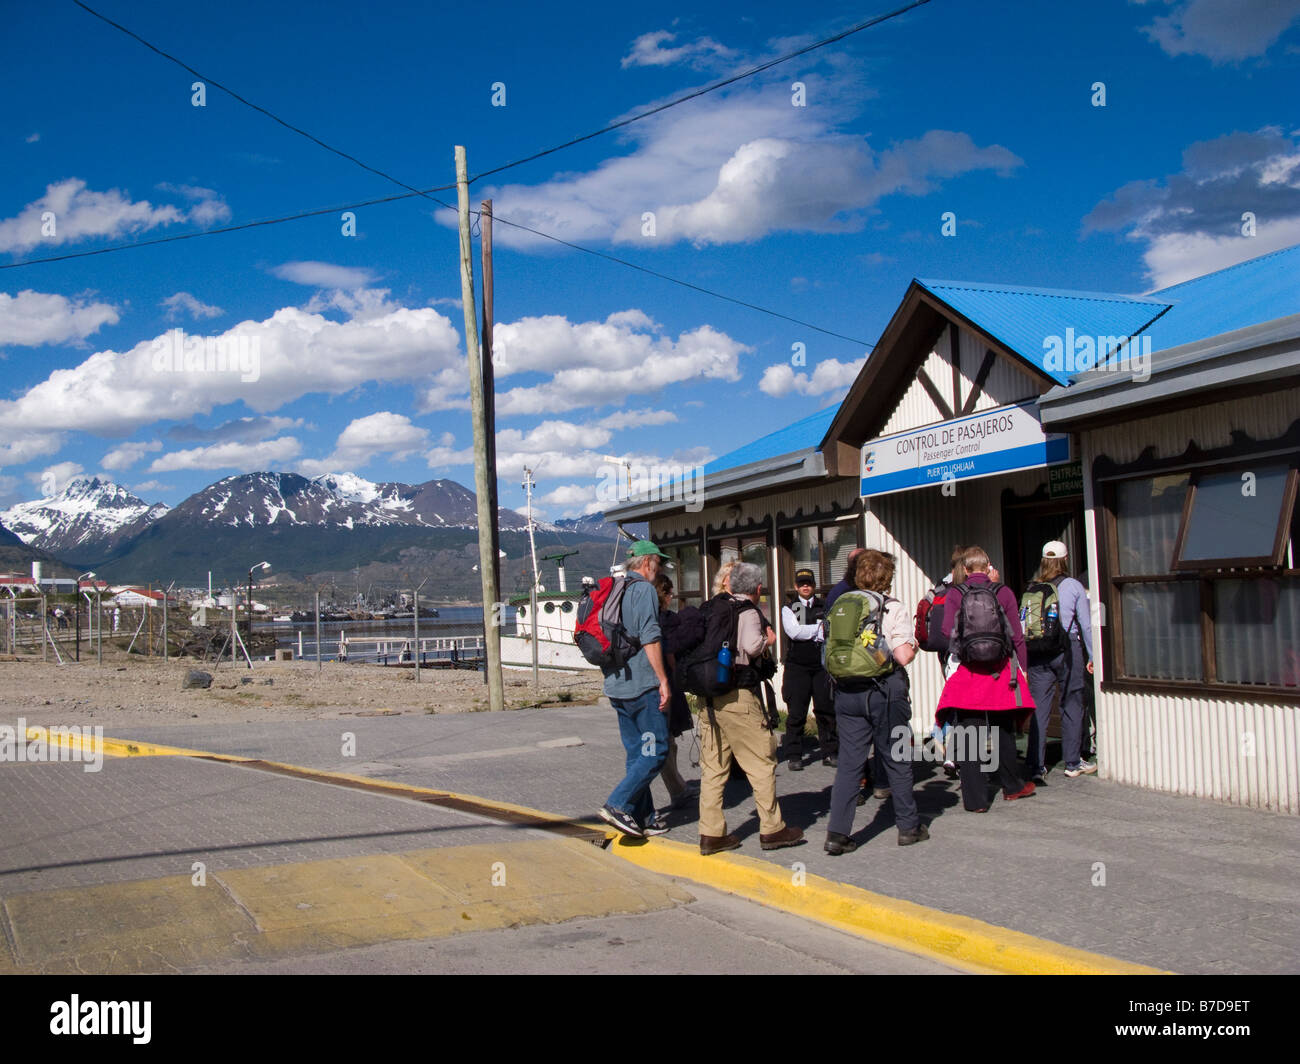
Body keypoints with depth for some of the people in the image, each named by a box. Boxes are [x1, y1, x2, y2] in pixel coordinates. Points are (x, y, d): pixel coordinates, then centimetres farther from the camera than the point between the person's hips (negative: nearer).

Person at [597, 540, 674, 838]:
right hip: (642, 684, -9)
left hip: (617, 687, 9)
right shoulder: (644, 589, -9)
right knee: (656, 750, -5)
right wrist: (663, 680, -16)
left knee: (637, 752, 12)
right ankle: (618, 804, -12)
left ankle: (643, 817, 14)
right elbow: (649, 638, -18)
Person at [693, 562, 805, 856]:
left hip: (707, 696, 7)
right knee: (761, 760, 4)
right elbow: (752, 645, -22)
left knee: (712, 765, 9)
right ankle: (771, 829, 10)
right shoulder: (748, 612, -6)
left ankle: (711, 834, 10)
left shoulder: (713, 608, 14)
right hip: (737, 696, -7)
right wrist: (768, 640, 0)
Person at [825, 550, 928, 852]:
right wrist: (913, 647, 5)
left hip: (847, 691, 3)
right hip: (885, 691, -3)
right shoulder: (893, 609, -8)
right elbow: (903, 656, -15)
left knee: (849, 762, 4)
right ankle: (909, 827, 23)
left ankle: (837, 832, -2)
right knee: (897, 760, 11)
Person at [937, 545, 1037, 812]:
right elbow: (1017, 635, 1)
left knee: (967, 737, 2)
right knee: (1003, 730, 18)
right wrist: (1022, 668, 9)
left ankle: (975, 798, 0)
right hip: (1001, 670, 2)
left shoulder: (954, 595, -2)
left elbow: (947, 632, -4)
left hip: (966, 670, -1)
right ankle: (1011, 786, 34)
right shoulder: (1003, 592, -1)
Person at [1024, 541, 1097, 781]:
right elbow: (1086, 624, 1)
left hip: (1038, 652, 2)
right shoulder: (1074, 586, -1)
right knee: (1071, 705, 8)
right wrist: (1092, 656, 8)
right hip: (1067, 648, -2)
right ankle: (1073, 763, 14)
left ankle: (1035, 765, 3)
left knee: (1038, 709, 3)